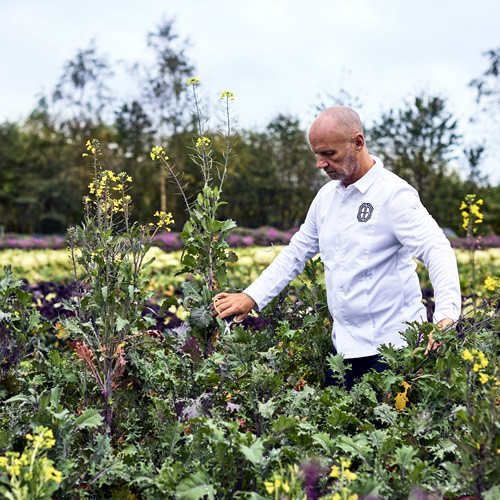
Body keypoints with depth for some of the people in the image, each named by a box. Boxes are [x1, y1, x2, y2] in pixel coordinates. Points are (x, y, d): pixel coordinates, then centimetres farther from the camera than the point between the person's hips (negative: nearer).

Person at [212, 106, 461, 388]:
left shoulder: (394, 194, -13)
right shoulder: (327, 195, 10)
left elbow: (438, 251, -22)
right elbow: (296, 253, 17)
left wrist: (446, 315, -38)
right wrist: (252, 297, 7)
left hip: (390, 345, -7)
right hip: (344, 344, 7)